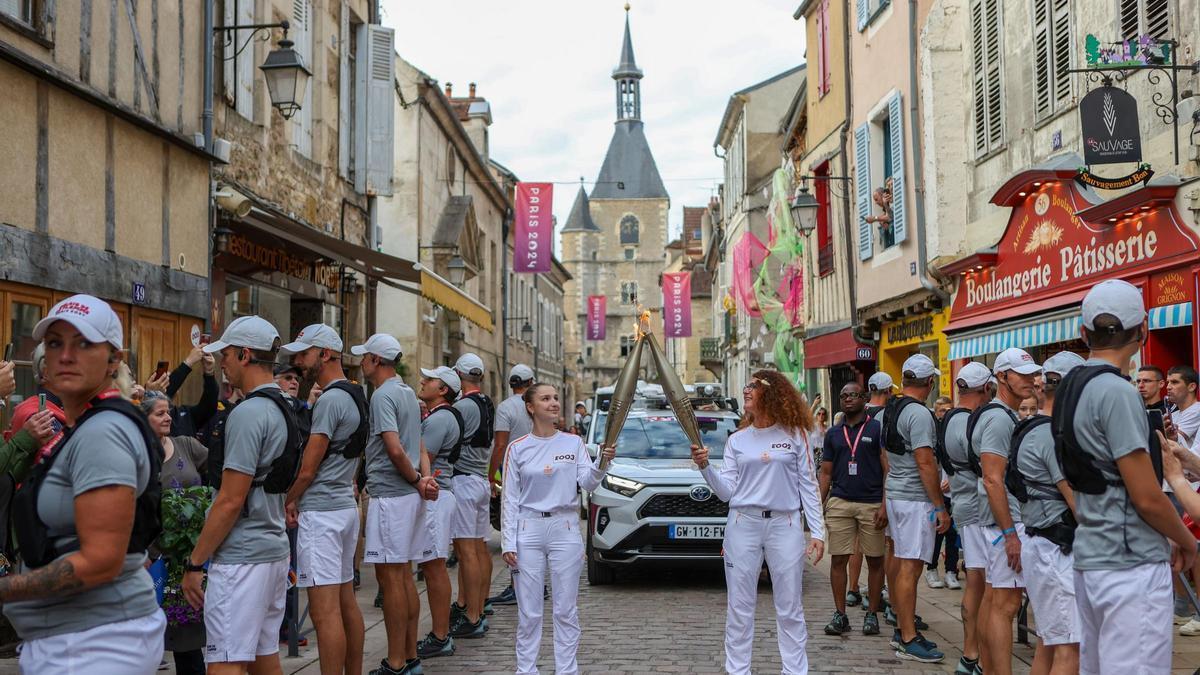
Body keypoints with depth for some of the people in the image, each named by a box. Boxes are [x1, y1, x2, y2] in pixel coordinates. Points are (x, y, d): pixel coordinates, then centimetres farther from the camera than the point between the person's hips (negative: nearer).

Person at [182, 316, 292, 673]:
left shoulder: (247, 414, -16)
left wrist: (195, 563, -12)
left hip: (241, 558, -10)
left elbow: (231, 501, -18)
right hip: (274, 549, 10)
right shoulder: (282, 410, 13)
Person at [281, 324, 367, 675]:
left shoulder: (330, 400, -15)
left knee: (325, 611, -8)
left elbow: (308, 469, -15)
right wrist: (299, 500, 11)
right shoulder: (354, 397, 14)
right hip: (345, 504, 10)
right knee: (346, 602, 15)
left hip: (321, 513, -10)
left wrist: (288, 502, 1)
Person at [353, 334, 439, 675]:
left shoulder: (382, 395, -13)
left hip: (390, 497, -9)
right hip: (409, 496, 9)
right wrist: (426, 477, 0)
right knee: (404, 576, 14)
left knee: (390, 578, -4)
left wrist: (416, 480, -8)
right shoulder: (408, 392, 16)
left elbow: (395, 449, -21)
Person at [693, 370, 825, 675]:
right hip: (743, 525, 2)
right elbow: (727, 491, 5)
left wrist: (818, 532, -3)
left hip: (785, 525, -2)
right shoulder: (737, 440, 9)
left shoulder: (794, 434, 4)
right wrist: (705, 467, -11)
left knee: (789, 609, 3)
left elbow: (808, 486, 3)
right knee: (739, 608, 5)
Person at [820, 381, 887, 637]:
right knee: (838, 560, 0)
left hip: (872, 504, -3)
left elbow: (888, 469, -2)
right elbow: (826, 473, 15)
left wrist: (885, 505, -10)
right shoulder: (833, 434, 13)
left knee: (875, 560, 4)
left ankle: (872, 614, 14)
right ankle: (840, 614, 8)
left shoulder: (877, 429, 2)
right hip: (839, 502, 3)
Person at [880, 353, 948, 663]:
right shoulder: (919, 414, -17)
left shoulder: (889, 410, 11)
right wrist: (940, 506, -16)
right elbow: (925, 463, -21)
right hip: (915, 498, -10)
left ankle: (901, 628, 23)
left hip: (894, 492, 10)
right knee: (911, 567, -8)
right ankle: (909, 640, -5)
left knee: (899, 559, 14)